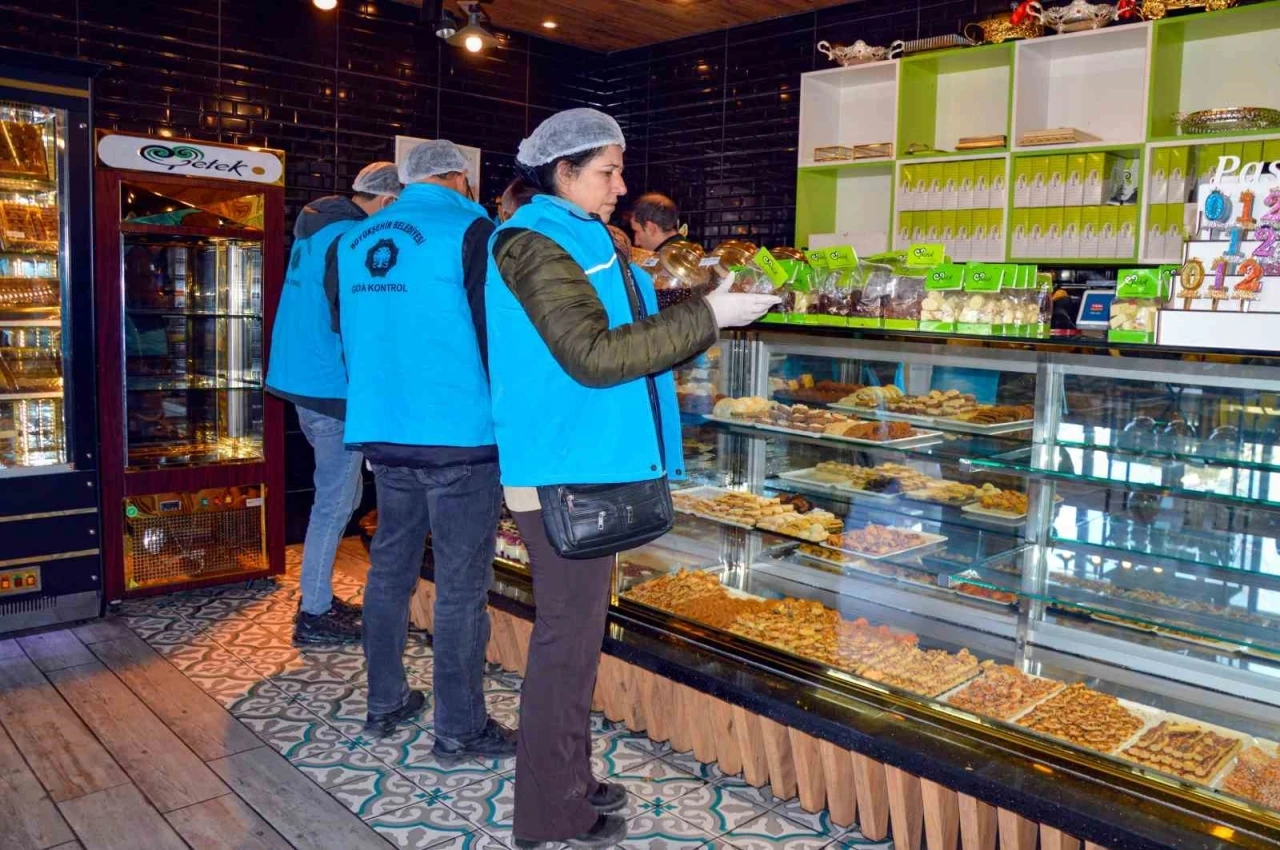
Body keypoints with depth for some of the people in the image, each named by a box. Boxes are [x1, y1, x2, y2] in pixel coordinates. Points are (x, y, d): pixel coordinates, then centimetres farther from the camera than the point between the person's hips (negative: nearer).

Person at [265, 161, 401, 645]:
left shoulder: (316, 228, 14)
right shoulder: (351, 239, -16)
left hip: (304, 380, 10)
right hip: (331, 388, -10)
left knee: (341, 494, 18)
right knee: (335, 502, -1)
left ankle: (319, 596, 27)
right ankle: (314, 615, 8)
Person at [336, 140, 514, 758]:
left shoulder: (357, 241, 12)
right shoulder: (470, 232, -8)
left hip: (381, 431, 7)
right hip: (459, 435, -6)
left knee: (390, 564, 17)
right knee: (461, 582, 1)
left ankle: (384, 703, 29)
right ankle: (460, 729, 11)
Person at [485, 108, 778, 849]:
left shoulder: (583, 241, 17)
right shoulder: (537, 245, -14)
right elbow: (594, 357, -23)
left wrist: (712, 311, 9)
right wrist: (706, 316, -21)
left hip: (587, 464, 10)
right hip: (563, 470, -10)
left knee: (578, 628, 17)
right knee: (567, 637, -1)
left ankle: (570, 781, 32)